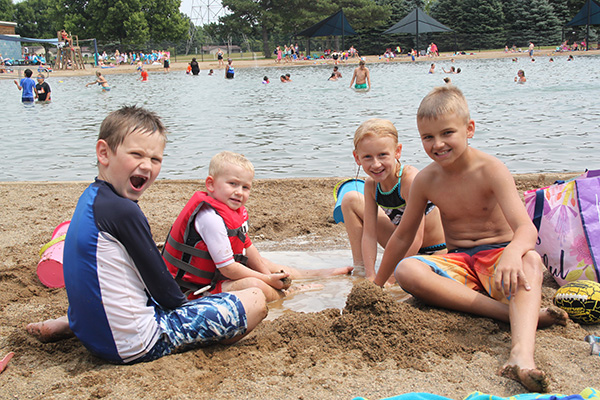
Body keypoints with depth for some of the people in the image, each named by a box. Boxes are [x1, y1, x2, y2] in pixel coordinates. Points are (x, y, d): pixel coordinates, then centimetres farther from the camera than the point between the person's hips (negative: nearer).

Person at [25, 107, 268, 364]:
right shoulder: (123, 211, -20)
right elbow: (163, 291, -13)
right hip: (133, 348, -9)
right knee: (255, 302, -8)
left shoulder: (90, 198, 8)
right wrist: (183, 303, 6)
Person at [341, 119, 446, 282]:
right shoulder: (371, 185, -8)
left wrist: (387, 280, -27)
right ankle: (359, 267, 8)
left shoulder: (410, 178, -29)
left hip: (434, 253, -7)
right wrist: (370, 276, -17)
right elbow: (369, 234, -8)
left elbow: (415, 239, -30)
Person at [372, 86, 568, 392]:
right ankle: (520, 313, -34)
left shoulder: (490, 170, -12)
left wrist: (512, 253, -49)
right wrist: (376, 285, 16)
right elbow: (402, 236, 11)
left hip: (497, 256, -3)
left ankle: (522, 352, -60)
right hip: (458, 263, 3)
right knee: (406, 271, -29)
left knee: (530, 260, -38)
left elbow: (526, 229, -24)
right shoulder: (426, 180, -1)